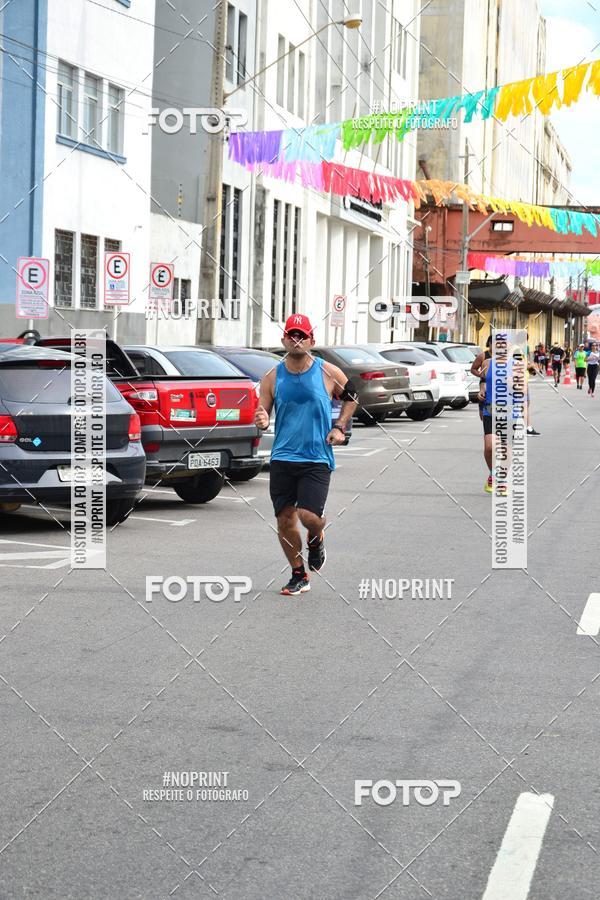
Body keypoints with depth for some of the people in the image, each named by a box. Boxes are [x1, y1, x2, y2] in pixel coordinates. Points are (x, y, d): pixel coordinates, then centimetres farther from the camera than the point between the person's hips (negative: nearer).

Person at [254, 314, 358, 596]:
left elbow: (351, 398, 14)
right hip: (282, 457, 2)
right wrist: (262, 421, -19)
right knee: (285, 519, 3)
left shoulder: (328, 373, -2)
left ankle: (316, 539, 22)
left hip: (317, 458, -2)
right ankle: (299, 576, 21)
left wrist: (339, 427, 1)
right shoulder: (273, 377, 1)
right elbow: (263, 413, 5)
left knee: (308, 515, -16)